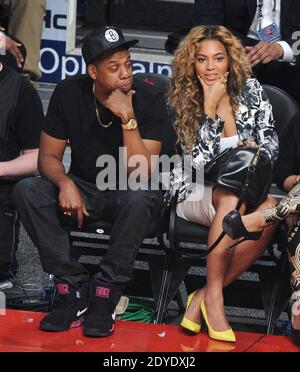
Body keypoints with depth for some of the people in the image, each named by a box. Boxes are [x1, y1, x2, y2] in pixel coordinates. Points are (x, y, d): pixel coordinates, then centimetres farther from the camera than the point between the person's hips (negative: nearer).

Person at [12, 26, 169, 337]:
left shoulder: (149, 99, -17)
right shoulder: (69, 94, -8)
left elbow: (141, 174, -22)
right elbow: (48, 156, -4)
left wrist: (128, 119, -32)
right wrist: (65, 183, -26)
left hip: (126, 194, -3)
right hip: (83, 188, 3)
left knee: (141, 198, -38)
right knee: (27, 191, -24)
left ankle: (104, 296, -25)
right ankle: (73, 288, -20)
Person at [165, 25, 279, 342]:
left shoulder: (250, 90, 3)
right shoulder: (182, 100, -3)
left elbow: (270, 144, 5)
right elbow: (200, 161, -12)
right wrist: (210, 108, -16)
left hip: (246, 188, 2)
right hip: (194, 194, -2)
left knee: (270, 209, -35)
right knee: (233, 195, -38)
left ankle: (205, 295, -26)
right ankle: (214, 295, -29)